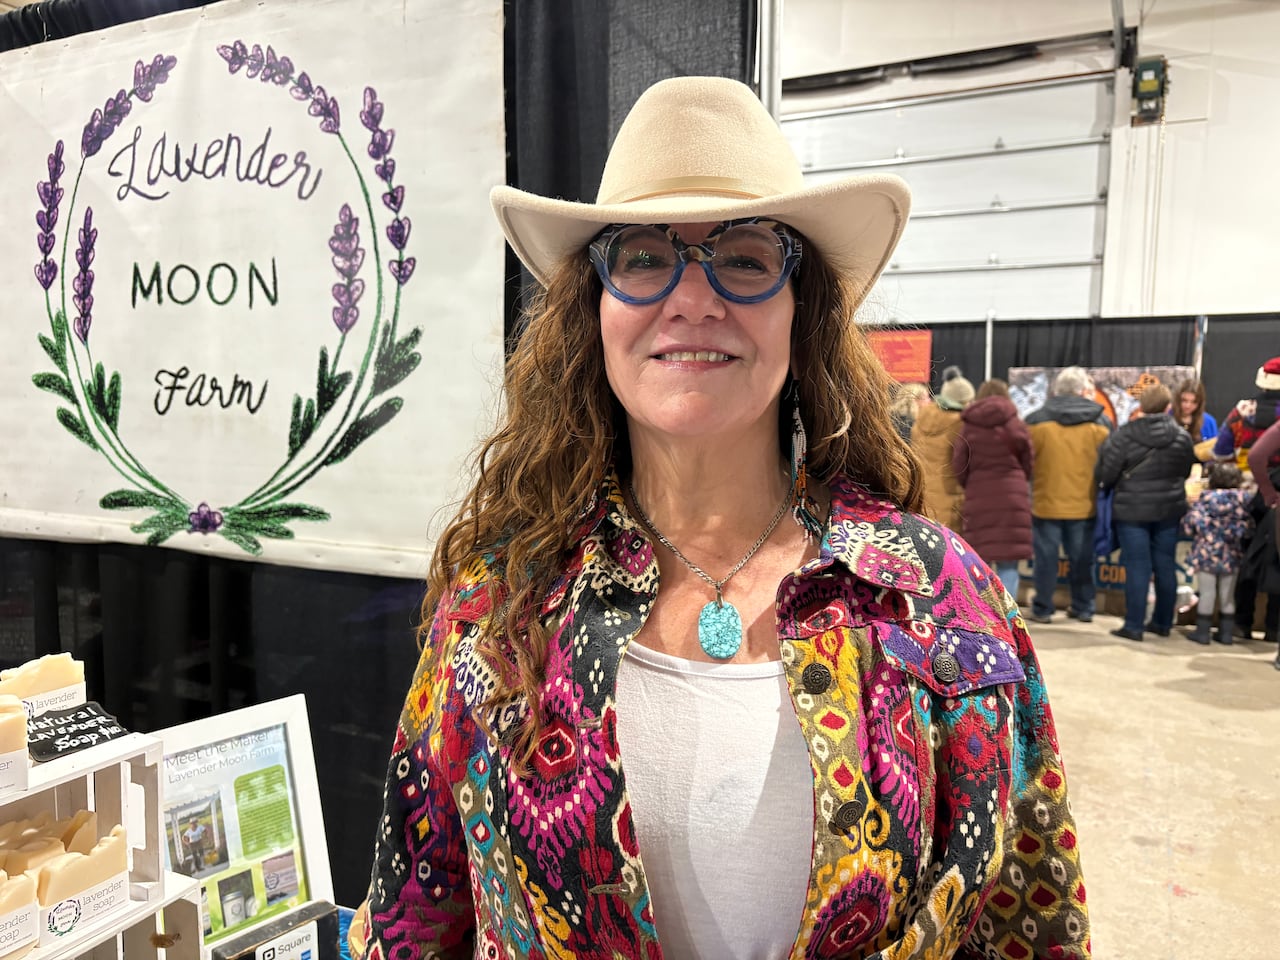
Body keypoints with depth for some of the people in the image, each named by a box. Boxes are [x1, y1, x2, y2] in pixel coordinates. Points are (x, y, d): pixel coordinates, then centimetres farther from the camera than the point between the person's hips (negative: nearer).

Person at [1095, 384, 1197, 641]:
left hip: (1132, 511, -4)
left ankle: (1134, 626, 2)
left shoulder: (1124, 435, -13)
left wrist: (1105, 484, 9)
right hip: (1170, 510, 4)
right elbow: (1186, 472, 9)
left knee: (1137, 568, 0)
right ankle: (1163, 622, 21)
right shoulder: (1181, 437, 1)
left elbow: (1105, 475, -12)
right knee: (1165, 566, 12)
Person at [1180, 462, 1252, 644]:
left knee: (1207, 593, 3)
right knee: (1227, 595, 12)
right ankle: (1226, 632, 18)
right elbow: (1249, 526, 3)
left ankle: (1203, 631, 8)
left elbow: (1189, 526, -14)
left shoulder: (1205, 499, -11)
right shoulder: (1243, 499, -1)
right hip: (1231, 556, 3)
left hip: (1206, 555, -3)